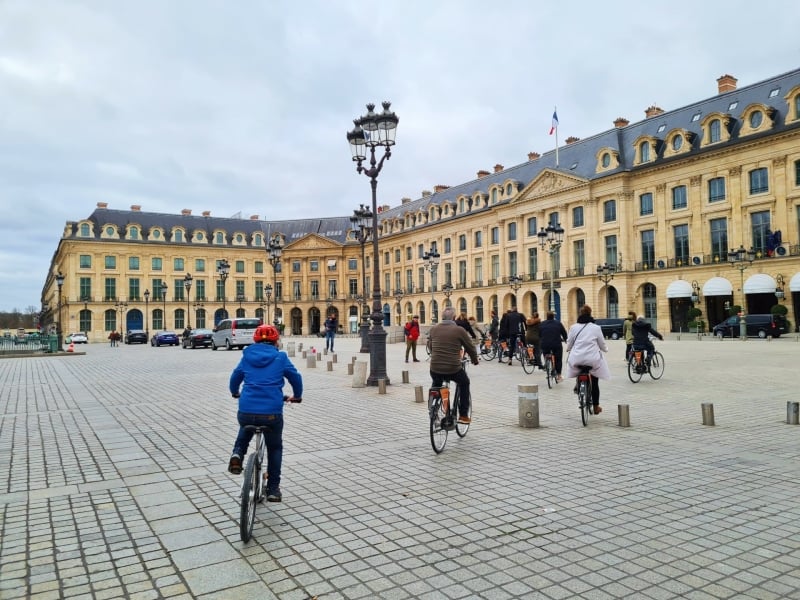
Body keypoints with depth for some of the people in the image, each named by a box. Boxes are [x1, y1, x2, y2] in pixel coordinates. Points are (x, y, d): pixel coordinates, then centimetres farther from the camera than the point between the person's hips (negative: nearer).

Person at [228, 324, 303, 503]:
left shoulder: (247, 356, 12)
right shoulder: (280, 357, 5)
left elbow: (235, 377, 24)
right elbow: (295, 377, 12)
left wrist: (235, 392, 45)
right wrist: (297, 395, 32)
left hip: (246, 411, 2)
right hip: (272, 412, -2)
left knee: (244, 433, 37)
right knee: (275, 448, 22)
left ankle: (237, 454, 8)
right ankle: (273, 489, 20)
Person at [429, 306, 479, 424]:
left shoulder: (433, 329, 6)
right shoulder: (459, 330, -5)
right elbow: (470, 347, 5)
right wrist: (475, 360, 25)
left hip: (435, 368, 3)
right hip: (453, 369, -3)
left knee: (436, 384, 35)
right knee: (464, 383, 26)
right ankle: (463, 415, 25)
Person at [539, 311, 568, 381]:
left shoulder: (542, 324, 7)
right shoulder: (558, 323, 3)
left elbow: (539, 335, 12)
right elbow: (564, 333, 7)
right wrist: (565, 339, 27)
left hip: (545, 345, 1)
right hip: (556, 345, -1)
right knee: (558, 360, 11)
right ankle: (559, 376, 10)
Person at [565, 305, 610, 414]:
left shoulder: (573, 327, 1)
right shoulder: (596, 328, -1)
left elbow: (569, 344, 8)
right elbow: (602, 345, 8)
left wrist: (569, 349, 32)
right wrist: (605, 349, 31)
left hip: (576, 359, 1)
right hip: (593, 359, -1)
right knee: (595, 383, 14)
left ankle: (578, 385, 18)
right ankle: (596, 407, 21)